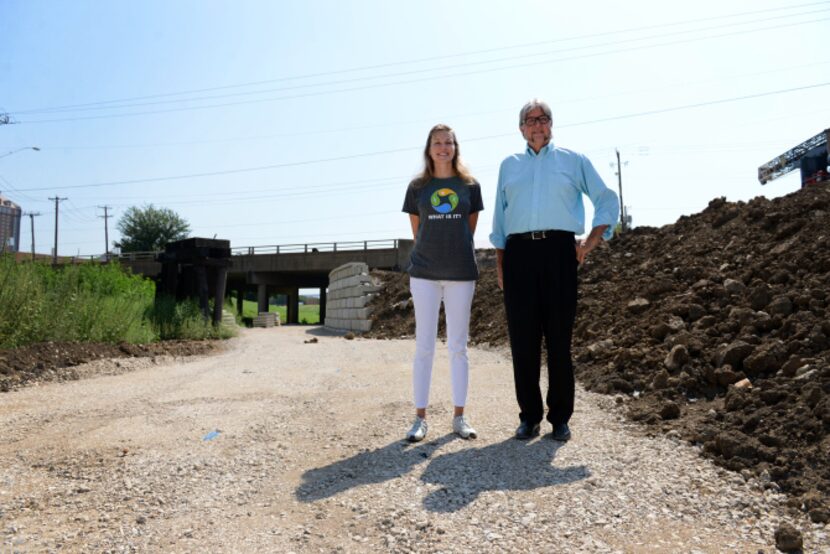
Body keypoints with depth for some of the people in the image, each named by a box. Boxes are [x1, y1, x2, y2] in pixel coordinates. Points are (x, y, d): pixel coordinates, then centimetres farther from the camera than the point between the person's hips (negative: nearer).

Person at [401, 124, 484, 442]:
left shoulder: (470, 186, 7)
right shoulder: (417, 187, 6)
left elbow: (470, 228, 11)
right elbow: (417, 232, 10)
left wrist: (455, 252, 10)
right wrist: (430, 255, 10)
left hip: (461, 272, 1)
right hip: (424, 272, 0)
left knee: (458, 347, 5)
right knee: (424, 346, 1)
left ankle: (459, 416, 15)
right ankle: (420, 418, 8)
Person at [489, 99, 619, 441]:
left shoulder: (573, 161, 14)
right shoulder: (509, 166, 20)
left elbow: (607, 201, 14)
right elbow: (499, 219, 18)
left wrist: (591, 242, 1)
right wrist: (500, 264, 9)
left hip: (559, 250, -2)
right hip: (519, 253, 2)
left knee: (559, 338, 0)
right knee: (522, 338, 1)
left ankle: (560, 417, 10)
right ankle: (529, 415, 10)